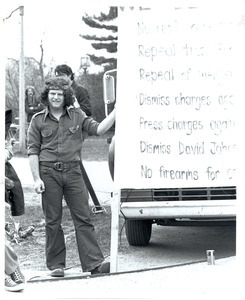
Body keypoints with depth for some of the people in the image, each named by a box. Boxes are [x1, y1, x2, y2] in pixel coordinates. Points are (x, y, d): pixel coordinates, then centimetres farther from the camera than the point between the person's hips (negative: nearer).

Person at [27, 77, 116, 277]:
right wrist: (36, 179, -4)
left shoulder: (77, 116, 11)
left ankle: (94, 262, -5)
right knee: (53, 221, 3)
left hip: (73, 171, 1)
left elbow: (98, 129, 3)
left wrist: (116, 112, -6)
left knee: (83, 218, -3)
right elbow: (33, 151, 4)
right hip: (49, 173, -1)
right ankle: (56, 265, 12)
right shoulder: (38, 120, 7)